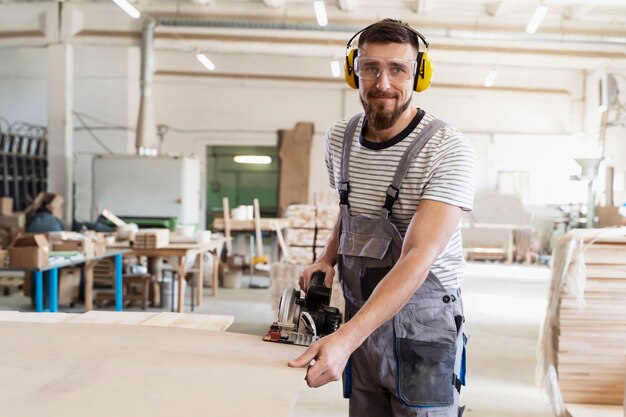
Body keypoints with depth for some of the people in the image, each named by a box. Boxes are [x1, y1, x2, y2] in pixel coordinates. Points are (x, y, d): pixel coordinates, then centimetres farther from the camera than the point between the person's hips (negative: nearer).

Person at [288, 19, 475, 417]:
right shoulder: (339, 137, 1)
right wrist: (328, 257, 0)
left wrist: (345, 337, -38)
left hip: (423, 324, -5)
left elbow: (418, 258, -28)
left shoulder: (449, 149, -19)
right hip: (360, 319, 5)